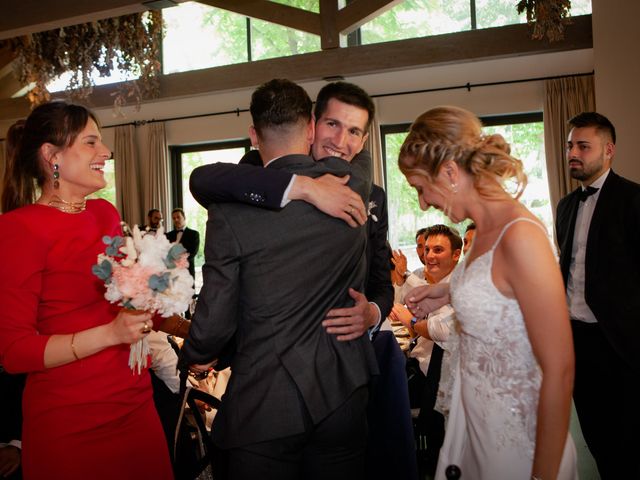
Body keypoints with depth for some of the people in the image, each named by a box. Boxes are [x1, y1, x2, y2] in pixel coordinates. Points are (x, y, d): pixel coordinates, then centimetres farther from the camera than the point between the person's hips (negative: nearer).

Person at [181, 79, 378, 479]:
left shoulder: (230, 209, -15)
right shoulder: (353, 182, -7)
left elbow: (215, 320, -10)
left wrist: (197, 356, 10)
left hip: (263, 405, -2)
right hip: (341, 396, 3)